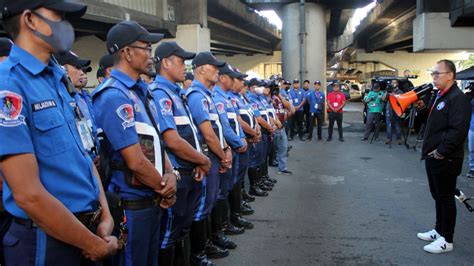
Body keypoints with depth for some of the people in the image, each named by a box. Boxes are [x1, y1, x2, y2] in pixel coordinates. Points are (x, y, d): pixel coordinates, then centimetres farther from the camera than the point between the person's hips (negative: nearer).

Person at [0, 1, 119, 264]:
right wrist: (94, 244, -13)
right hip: (46, 240, -7)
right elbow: (29, 194, -22)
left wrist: (105, 215, 0)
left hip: (88, 226, 8)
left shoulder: (57, 80, 8)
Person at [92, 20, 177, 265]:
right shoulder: (114, 96, -20)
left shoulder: (141, 92, 9)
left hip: (151, 201, 9)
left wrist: (171, 174, -6)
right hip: (130, 205, -9)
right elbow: (136, 162, -23)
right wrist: (166, 187, -7)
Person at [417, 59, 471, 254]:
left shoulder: (458, 98, -16)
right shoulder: (440, 96, 14)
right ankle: (439, 231, 33)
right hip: (433, 157, 9)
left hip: (445, 159, -9)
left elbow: (458, 130, -25)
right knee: (437, 196, 19)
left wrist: (441, 152, -22)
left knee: (446, 198, 1)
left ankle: (446, 240, 13)